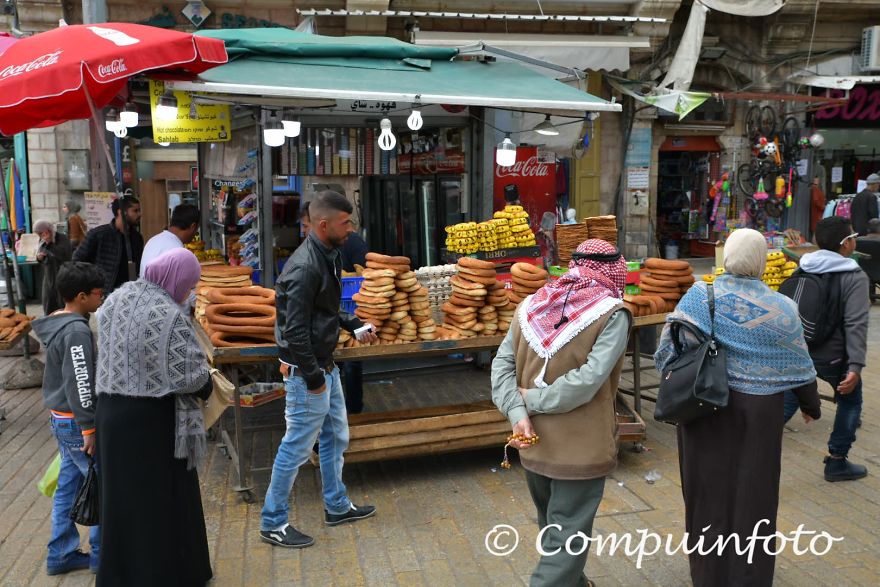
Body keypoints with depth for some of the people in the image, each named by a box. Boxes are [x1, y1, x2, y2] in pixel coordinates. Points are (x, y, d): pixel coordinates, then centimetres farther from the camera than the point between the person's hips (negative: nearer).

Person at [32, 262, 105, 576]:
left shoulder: (59, 324, 9)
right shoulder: (77, 331, -22)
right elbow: (79, 384, -24)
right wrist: (90, 428, -21)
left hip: (61, 418, 10)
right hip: (75, 421, -10)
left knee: (68, 486, 17)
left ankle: (60, 555, 27)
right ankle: (102, 554, 14)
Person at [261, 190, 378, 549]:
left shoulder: (329, 256, 7)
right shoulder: (305, 267, -24)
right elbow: (294, 329, -25)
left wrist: (353, 325, 8)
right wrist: (312, 376, -20)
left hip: (326, 365, 10)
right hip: (306, 371, -10)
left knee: (335, 437, 20)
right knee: (297, 447, 2)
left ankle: (336, 506, 37)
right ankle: (273, 523, 19)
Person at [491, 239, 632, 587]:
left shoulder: (532, 305, 1)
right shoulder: (612, 313, -13)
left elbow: (502, 364, -5)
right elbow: (587, 381, -24)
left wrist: (517, 412, -11)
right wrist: (534, 399, -15)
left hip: (534, 442, 6)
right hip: (581, 449, -6)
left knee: (552, 528, 25)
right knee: (568, 536, 9)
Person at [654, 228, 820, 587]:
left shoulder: (698, 297, -9)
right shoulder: (781, 308, -6)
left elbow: (669, 350, -11)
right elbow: (799, 365, 4)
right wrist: (811, 405, 21)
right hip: (759, 410, 0)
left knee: (710, 487, 15)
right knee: (753, 493, 14)